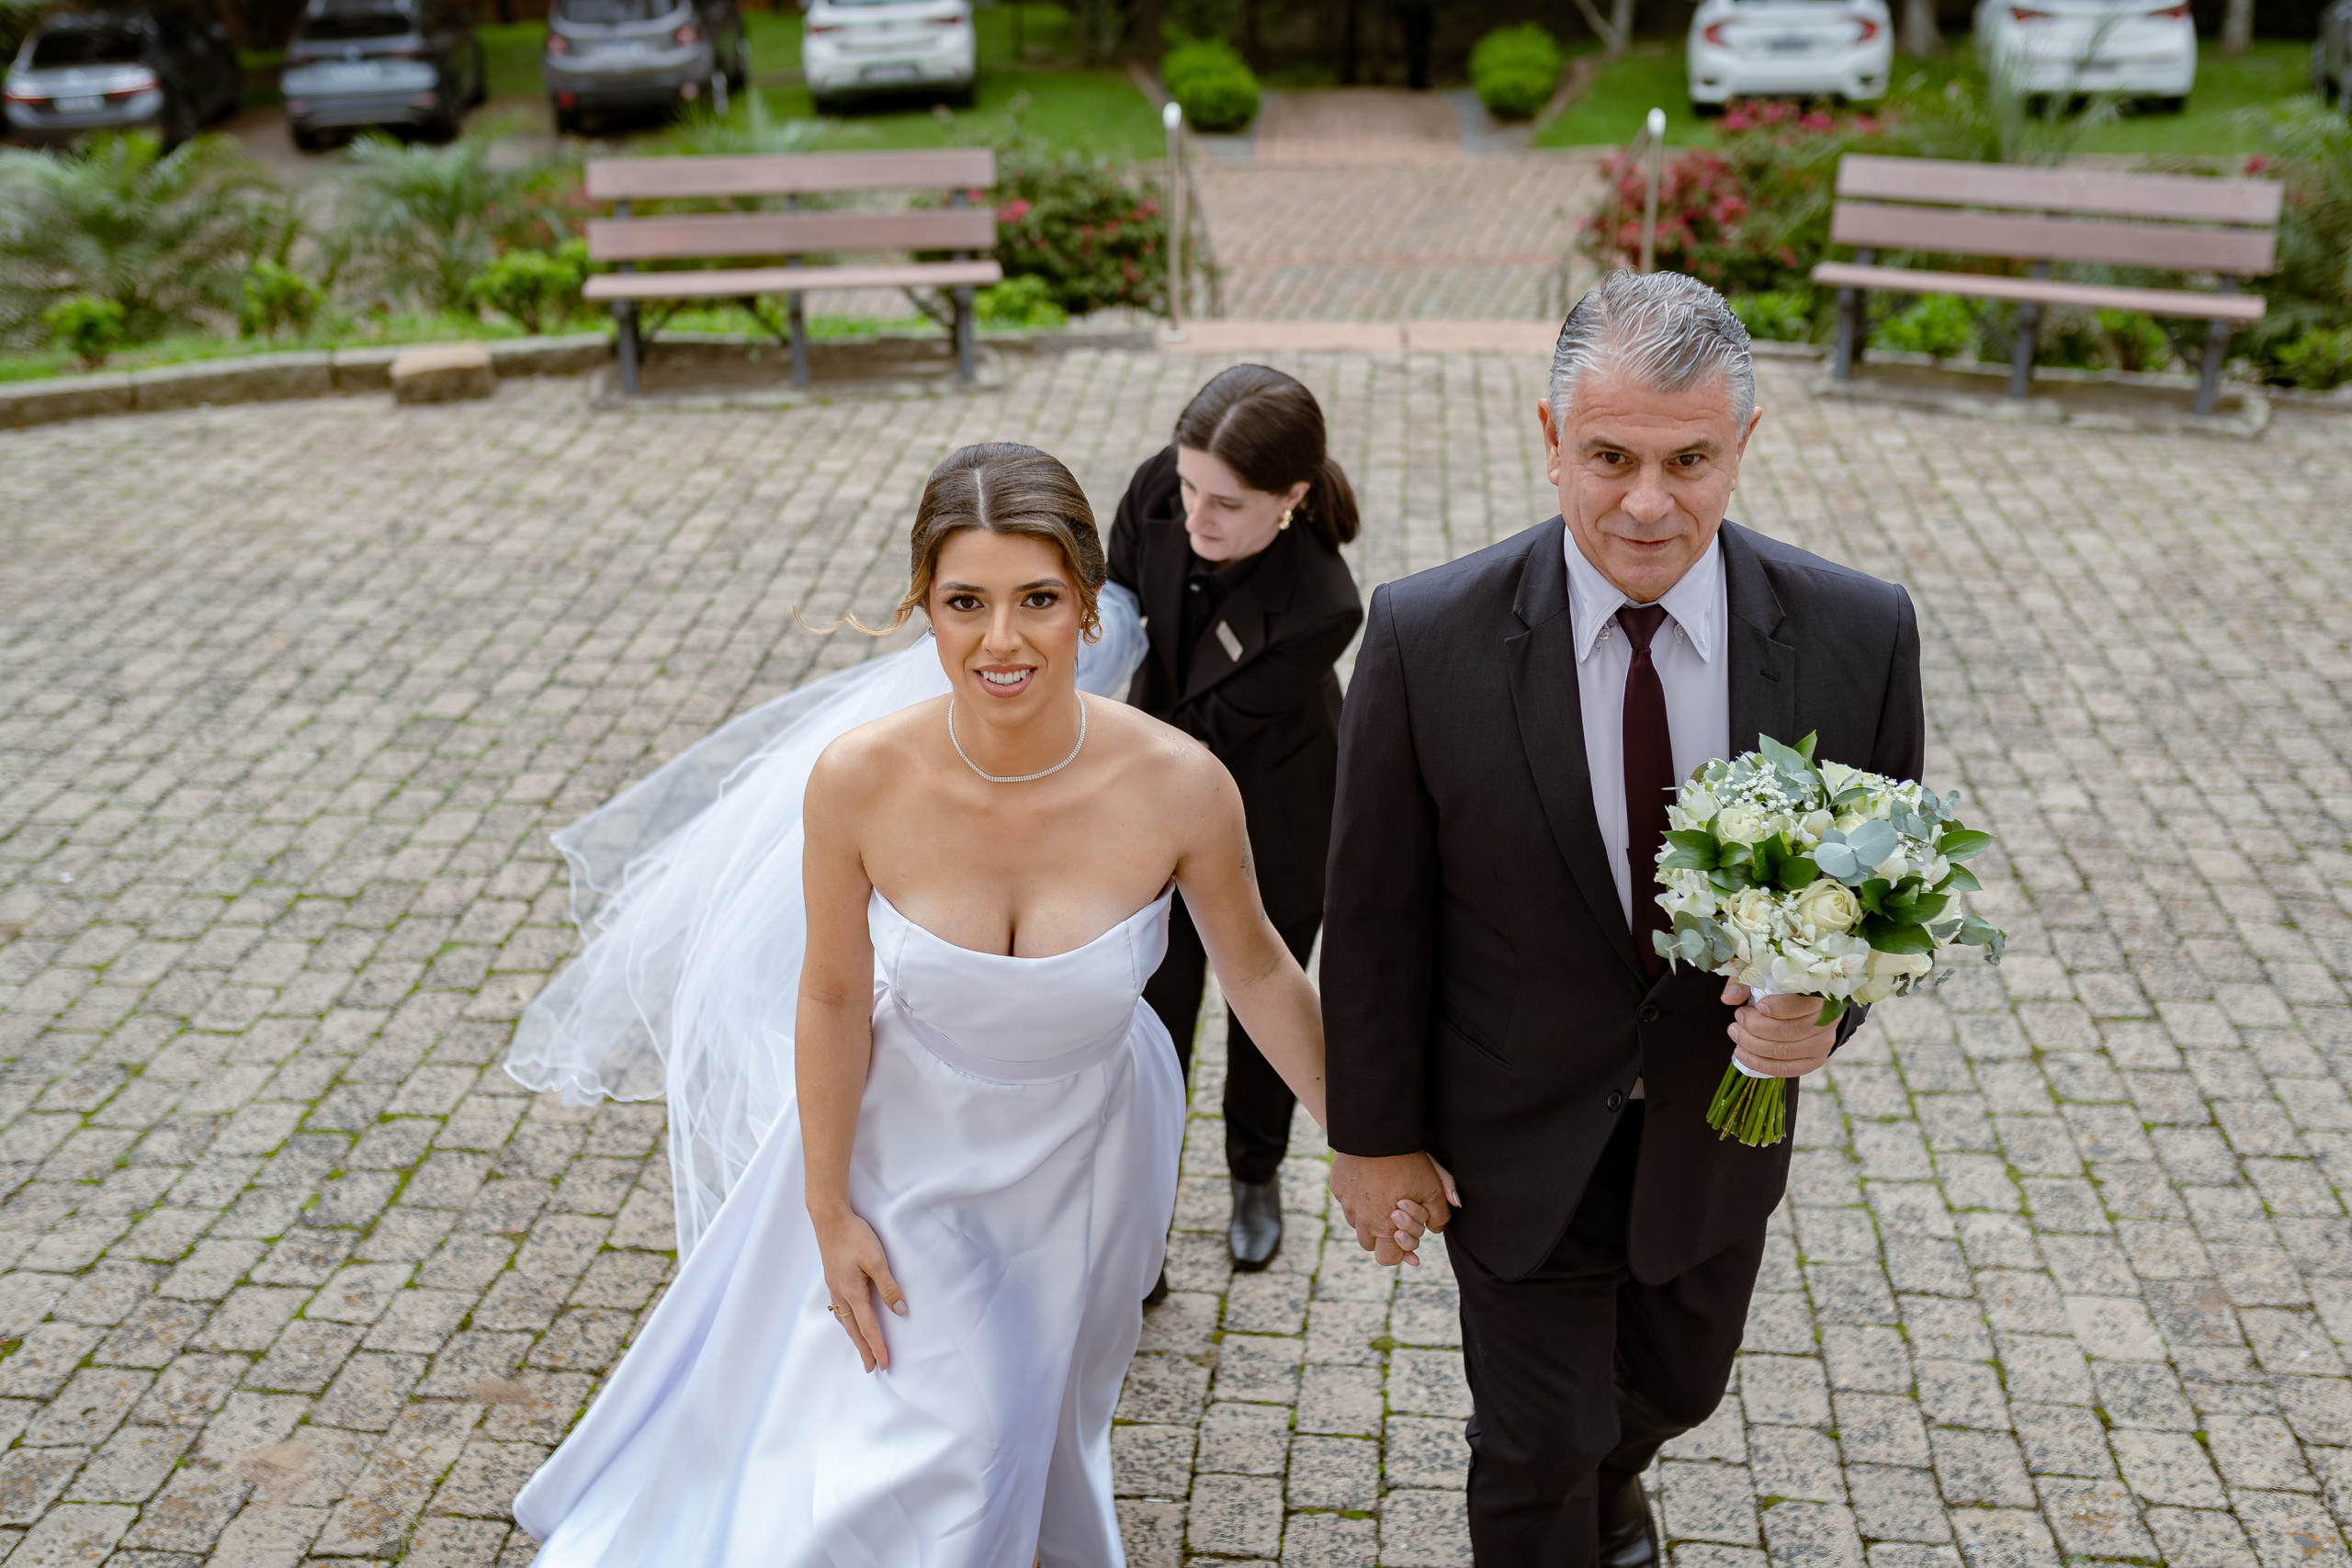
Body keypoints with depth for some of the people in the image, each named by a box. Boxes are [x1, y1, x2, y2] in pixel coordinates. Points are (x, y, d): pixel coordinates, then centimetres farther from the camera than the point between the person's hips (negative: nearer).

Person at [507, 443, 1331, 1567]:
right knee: (930, 1443, 9)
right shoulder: (860, 781, -29)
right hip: (910, 1137, -1)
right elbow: (832, 1000, -14)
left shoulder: (1179, 787, -30)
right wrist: (829, 1209, -4)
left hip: (1086, 1149, 2)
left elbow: (1255, 969, -11)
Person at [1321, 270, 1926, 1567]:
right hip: (1514, 1134, -3)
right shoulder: (1428, 637, -23)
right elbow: (1373, 914, -12)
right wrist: (1372, 1135, -5)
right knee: (1534, 1458, 12)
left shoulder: (1857, 634, -18)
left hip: (1720, 1117, 4)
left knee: (1674, 1386, 29)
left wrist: (1826, 997, -24)